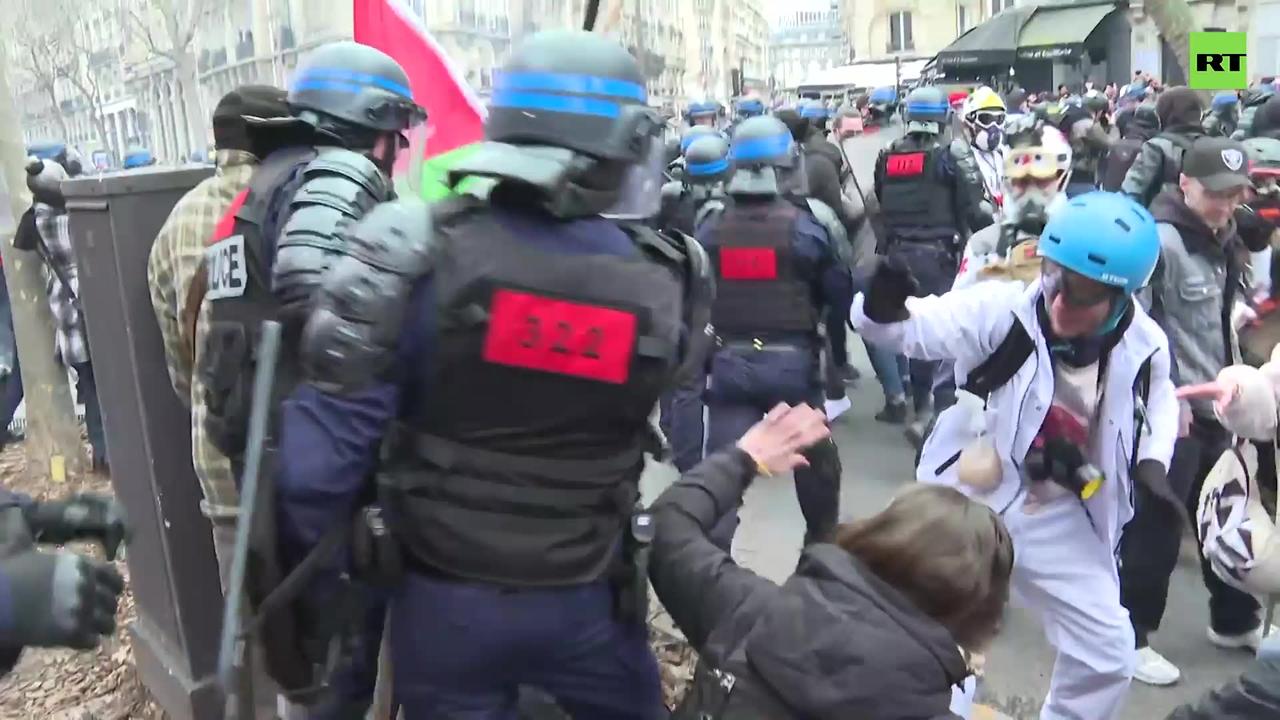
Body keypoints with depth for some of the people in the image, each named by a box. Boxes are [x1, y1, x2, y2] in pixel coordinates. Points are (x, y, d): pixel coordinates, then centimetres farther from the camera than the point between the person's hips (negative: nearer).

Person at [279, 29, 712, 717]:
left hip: (440, 599, 0)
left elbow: (332, 427, -17)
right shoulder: (667, 281, -13)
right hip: (584, 601, 1)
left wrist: (298, 555, 0)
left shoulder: (419, 252, -19)